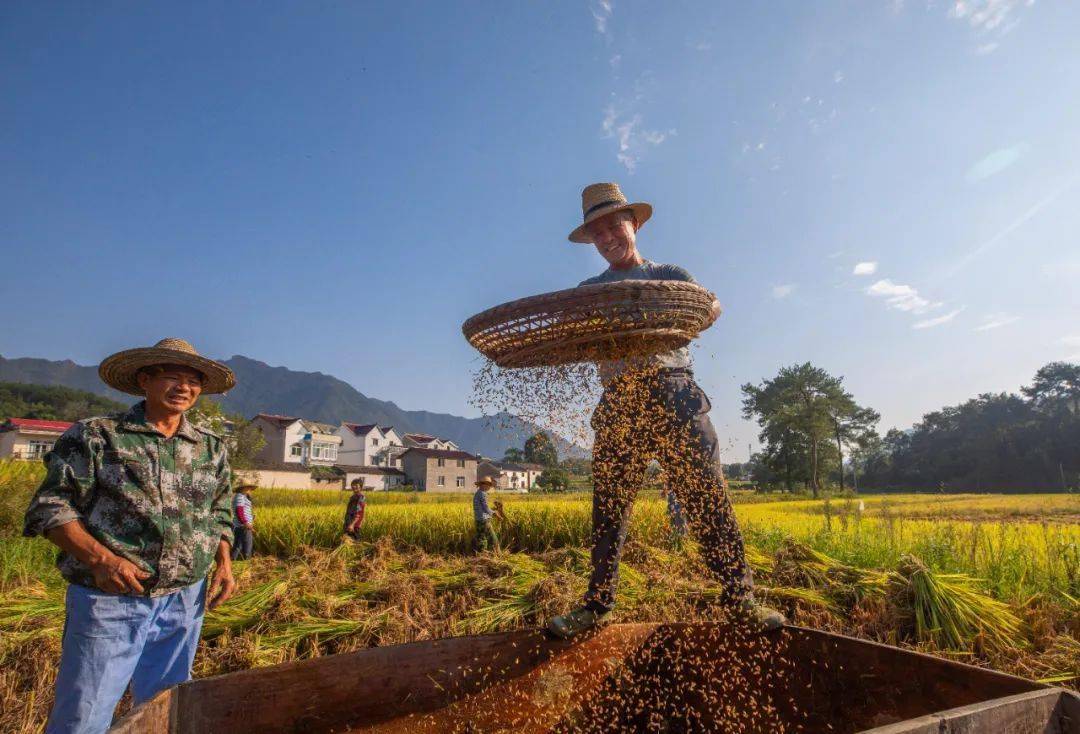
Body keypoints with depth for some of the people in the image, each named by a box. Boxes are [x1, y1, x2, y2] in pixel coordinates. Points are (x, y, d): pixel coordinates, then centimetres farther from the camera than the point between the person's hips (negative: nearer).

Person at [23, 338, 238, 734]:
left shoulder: (211, 448, 8)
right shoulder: (95, 435, -4)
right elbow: (49, 507, -7)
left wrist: (224, 562, 1)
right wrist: (100, 558, -20)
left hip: (185, 603, 4)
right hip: (109, 601, -4)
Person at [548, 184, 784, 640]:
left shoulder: (670, 276, 15)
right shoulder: (589, 291, 21)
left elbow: (711, 306, -3)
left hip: (674, 396, -2)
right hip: (618, 402, 2)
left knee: (707, 500, -4)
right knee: (608, 510, 5)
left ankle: (740, 602, 8)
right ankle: (597, 605, 15)